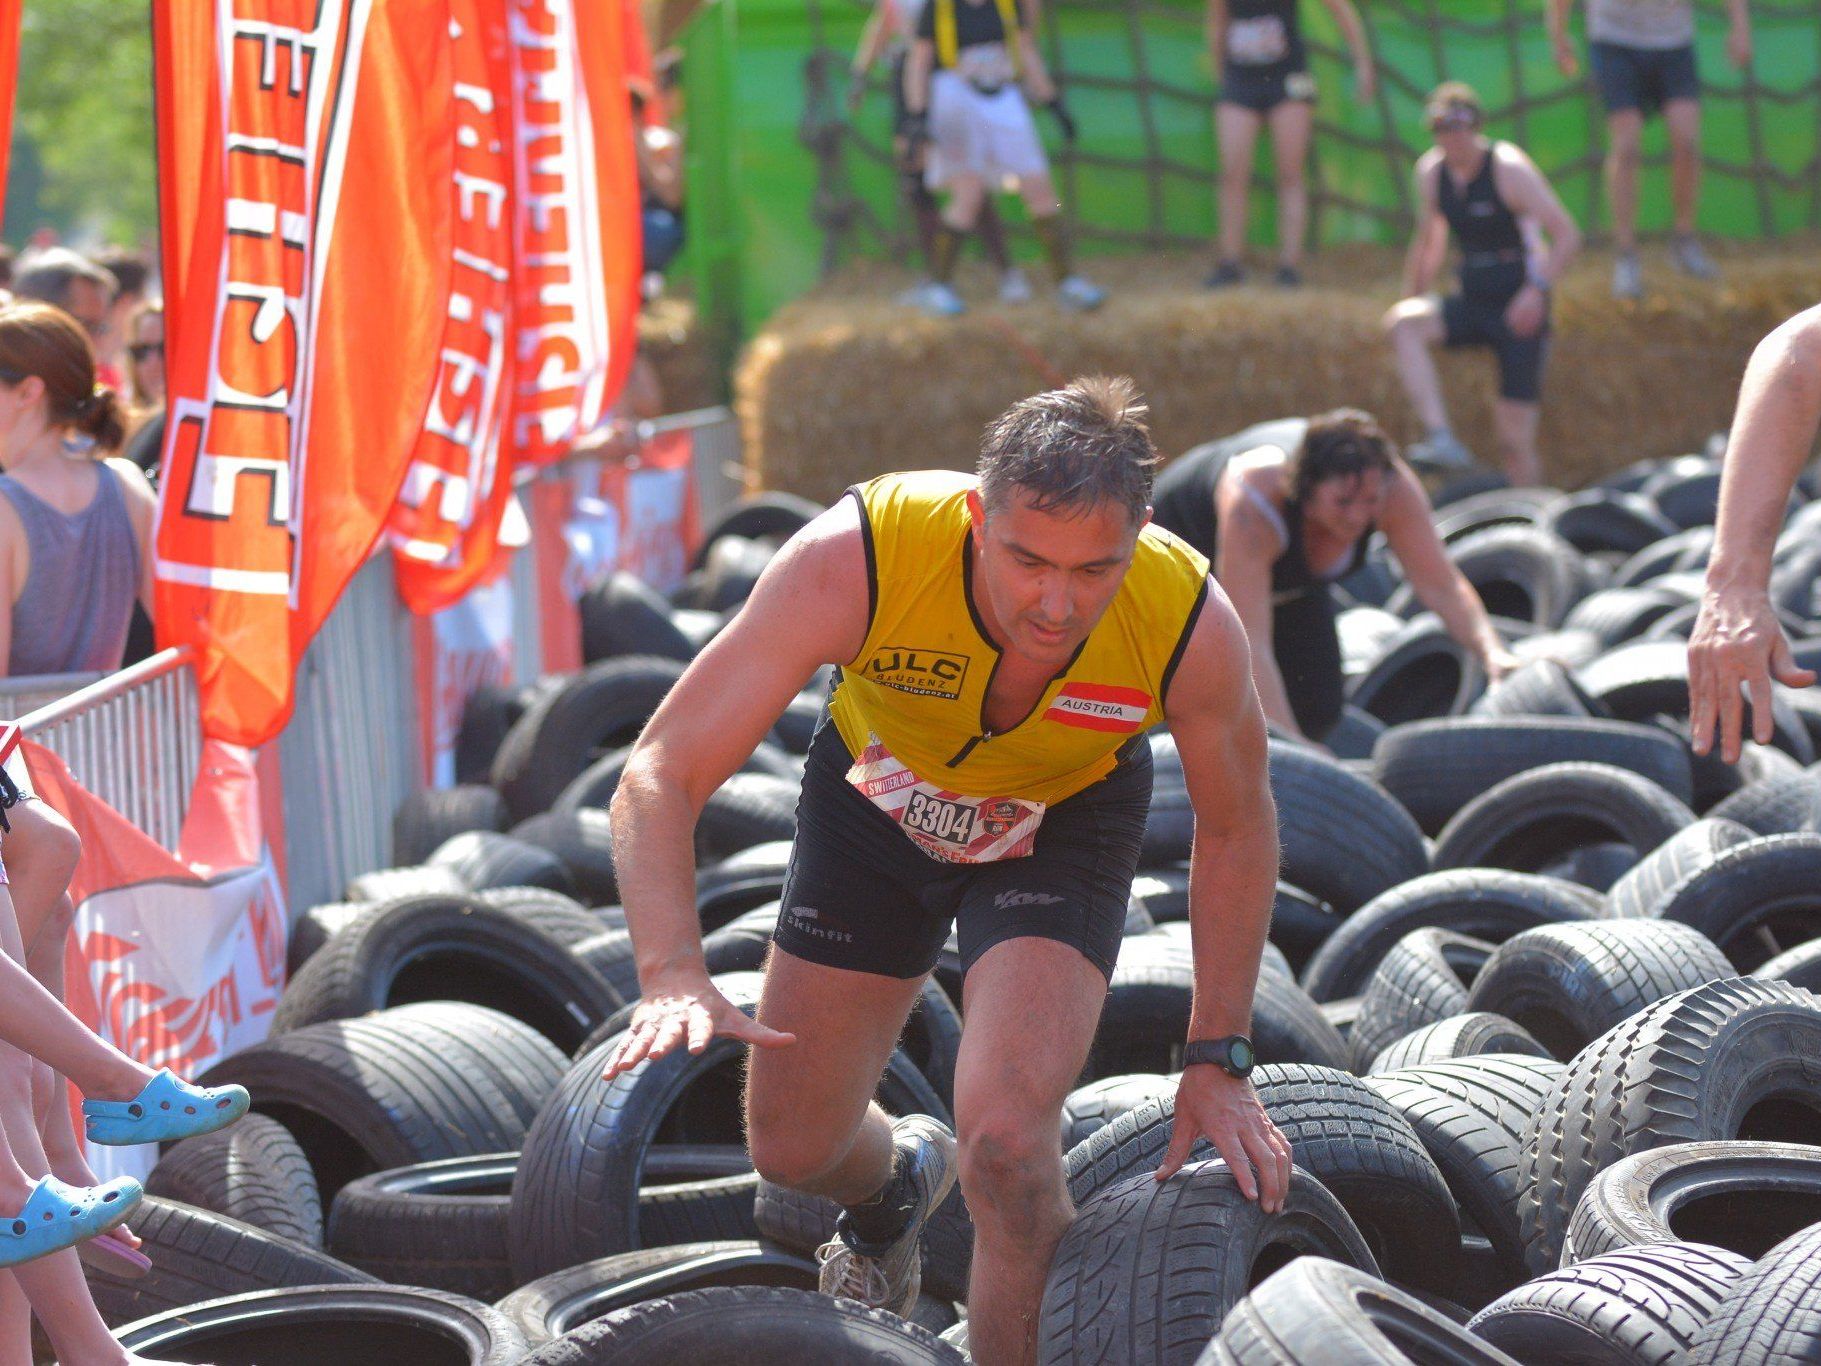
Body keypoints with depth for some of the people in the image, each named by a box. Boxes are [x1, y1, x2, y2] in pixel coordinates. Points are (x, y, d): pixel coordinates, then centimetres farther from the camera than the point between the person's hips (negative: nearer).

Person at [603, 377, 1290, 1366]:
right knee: (794, 1147, 10)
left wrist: (1217, 1062, -8)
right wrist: (674, 977, -50)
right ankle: (896, 1186, 47)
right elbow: (660, 775, -35)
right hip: (876, 793, 1)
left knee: (1007, 1148, -23)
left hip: (1063, 826, -1)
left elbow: (1236, 829, -12)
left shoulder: (1192, 627, -34)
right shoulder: (851, 562, -39)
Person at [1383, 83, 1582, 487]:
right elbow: (1428, 242, 21)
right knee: (1402, 321, -25)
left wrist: (1538, 289, -24)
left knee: (1515, 436, -8)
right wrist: (1412, 298, 19)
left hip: (1519, 306, -5)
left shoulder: (1509, 169, -12)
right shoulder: (1431, 172, 5)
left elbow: (1567, 235, -13)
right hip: (1470, 301, 5)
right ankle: (1441, 439, -34)